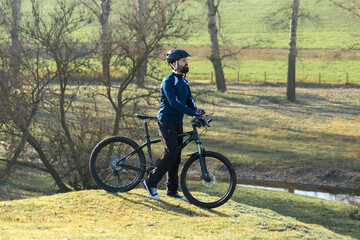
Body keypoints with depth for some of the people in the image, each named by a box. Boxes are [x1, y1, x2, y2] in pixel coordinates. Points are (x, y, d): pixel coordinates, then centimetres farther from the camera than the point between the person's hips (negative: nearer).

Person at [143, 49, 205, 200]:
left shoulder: (184, 82, 15)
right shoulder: (168, 82, -12)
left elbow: (190, 101, 10)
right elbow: (174, 103, -24)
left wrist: (199, 117, -7)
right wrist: (193, 112, -31)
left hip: (178, 123, 8)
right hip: (166, 121, -8)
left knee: (176, 157, 7)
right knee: (171, 153, -19)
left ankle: (172, 190, 13)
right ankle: (151, 182, -11)